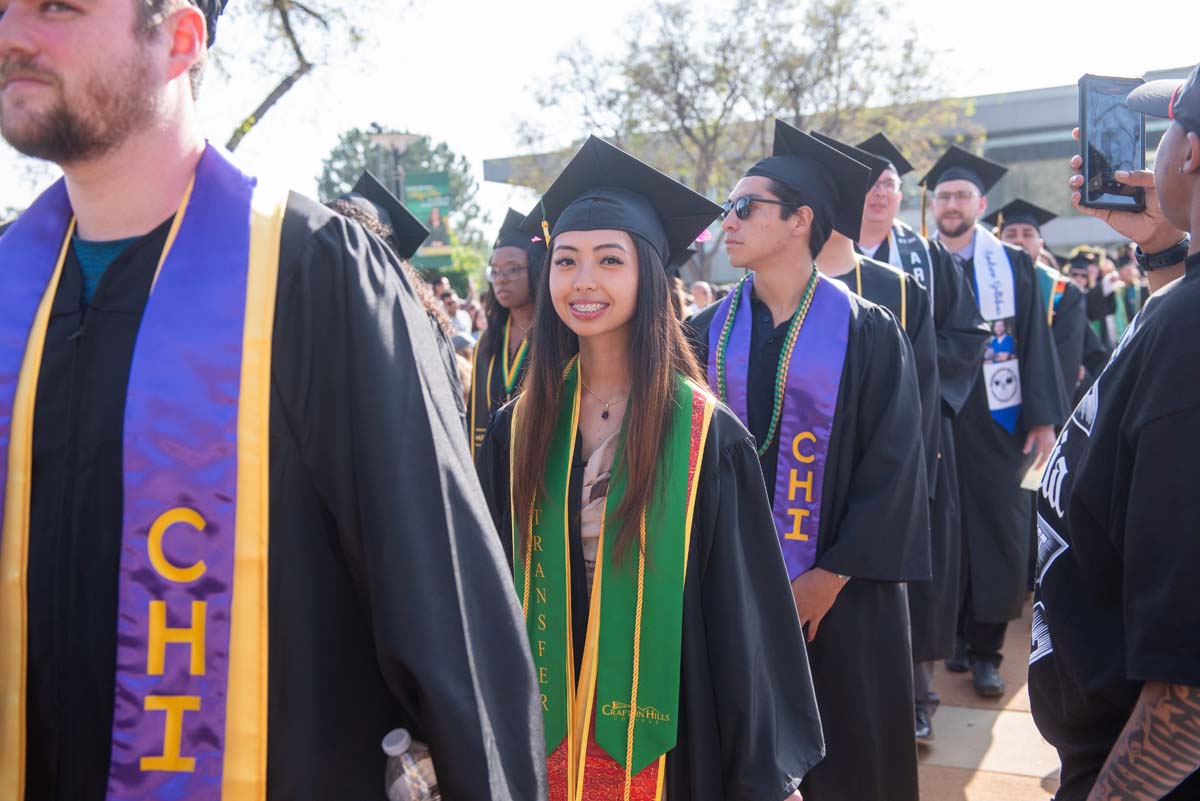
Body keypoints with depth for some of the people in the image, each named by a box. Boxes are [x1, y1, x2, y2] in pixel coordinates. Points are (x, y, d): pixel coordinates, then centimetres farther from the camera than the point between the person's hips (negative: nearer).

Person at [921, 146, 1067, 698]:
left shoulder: (1014, 265, 4)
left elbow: (1035, 342, 1)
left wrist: (1044, 418, -6)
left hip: (997, 420, -1)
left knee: (997, 533, 1)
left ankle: (986, 650, 13)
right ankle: (956, 633, 23)